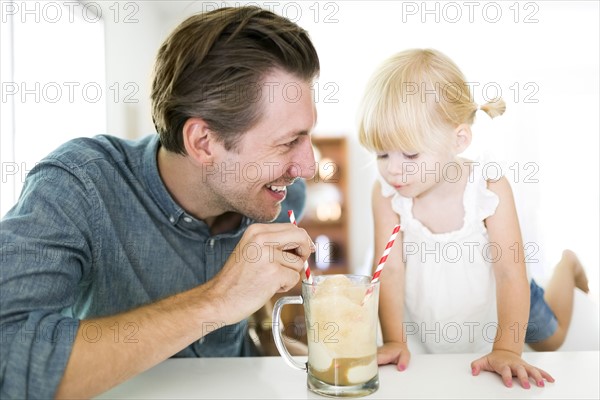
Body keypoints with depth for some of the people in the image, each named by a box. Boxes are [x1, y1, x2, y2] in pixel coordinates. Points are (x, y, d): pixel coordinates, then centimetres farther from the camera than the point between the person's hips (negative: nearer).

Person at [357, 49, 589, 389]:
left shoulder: (490, 189, -32)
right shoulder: (386, 193, -28)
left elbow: (510, 273, -32)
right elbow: (391, 270, -26)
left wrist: (506, 349, -38)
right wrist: (394, 341, -30)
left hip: (496, 305, -1)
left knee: (551, 340, 30)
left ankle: (566, 266, 53)